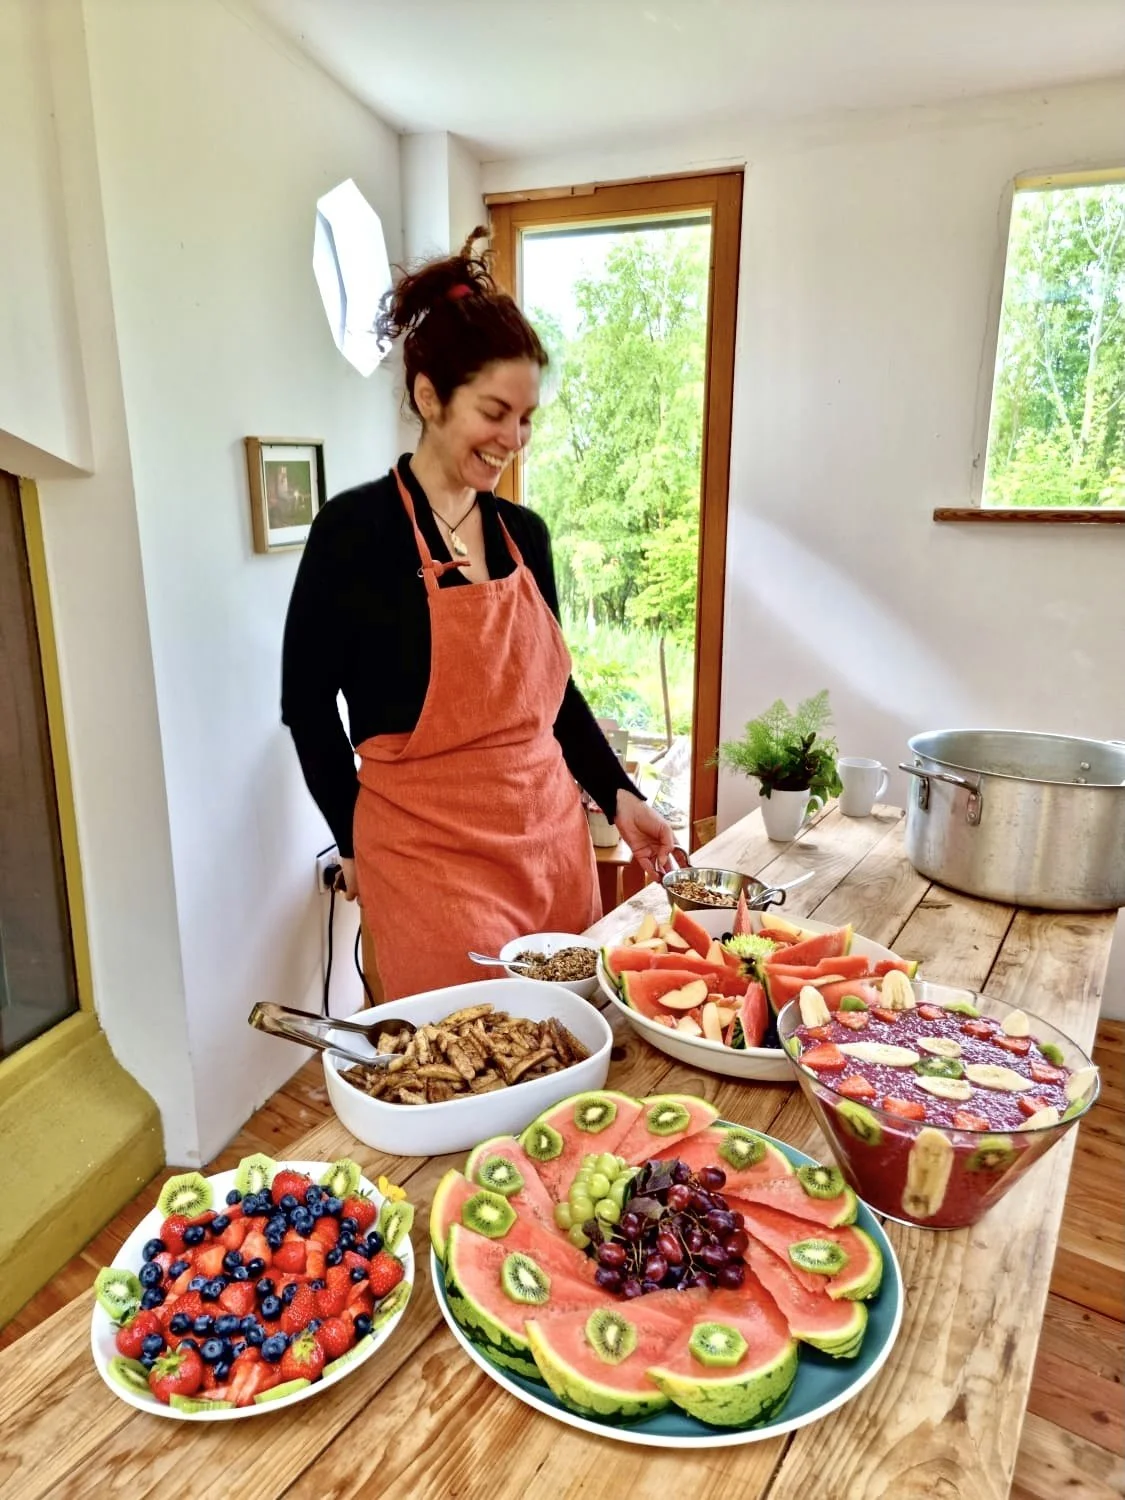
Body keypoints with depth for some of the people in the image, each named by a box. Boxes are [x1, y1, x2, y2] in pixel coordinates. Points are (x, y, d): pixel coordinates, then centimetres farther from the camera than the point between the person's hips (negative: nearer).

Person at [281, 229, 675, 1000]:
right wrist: (357, 844, 0)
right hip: (430, 856, -5)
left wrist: (618, 794, 8)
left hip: (554, 841, 6)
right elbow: (308, 703, -3)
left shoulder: (524, 532, 6)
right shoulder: (355, 531, -10)